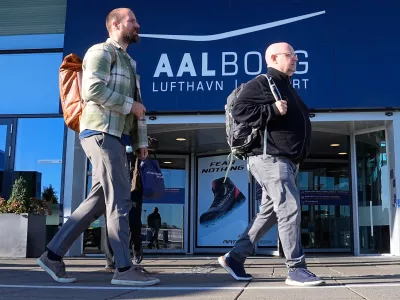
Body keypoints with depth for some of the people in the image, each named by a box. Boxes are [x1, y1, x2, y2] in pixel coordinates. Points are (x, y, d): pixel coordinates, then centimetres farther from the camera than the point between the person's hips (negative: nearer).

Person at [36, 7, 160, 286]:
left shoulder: (129, 62, 25)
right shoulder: (101, 52, -3)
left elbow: (137, 104, 22)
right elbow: (93, 90, -20)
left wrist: (141, 140, 16)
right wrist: (129, 105, -11)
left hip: (114, 137, 9)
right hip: (101, 132, -9)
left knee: (98, 201, 7)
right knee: (119, 200, -8)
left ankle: (54, 254, 14)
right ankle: (124, 269, -1)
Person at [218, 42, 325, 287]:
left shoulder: (286, 87, 25)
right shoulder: (261, 83, -5)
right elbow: (239, 111, -16)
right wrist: (273, 110, -22)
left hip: (287, 161, 10)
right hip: (270, 158, -10)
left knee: (269, 214, 11)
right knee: (289, 209, -14)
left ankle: (235, 257, 19)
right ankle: (297, 269, -9)